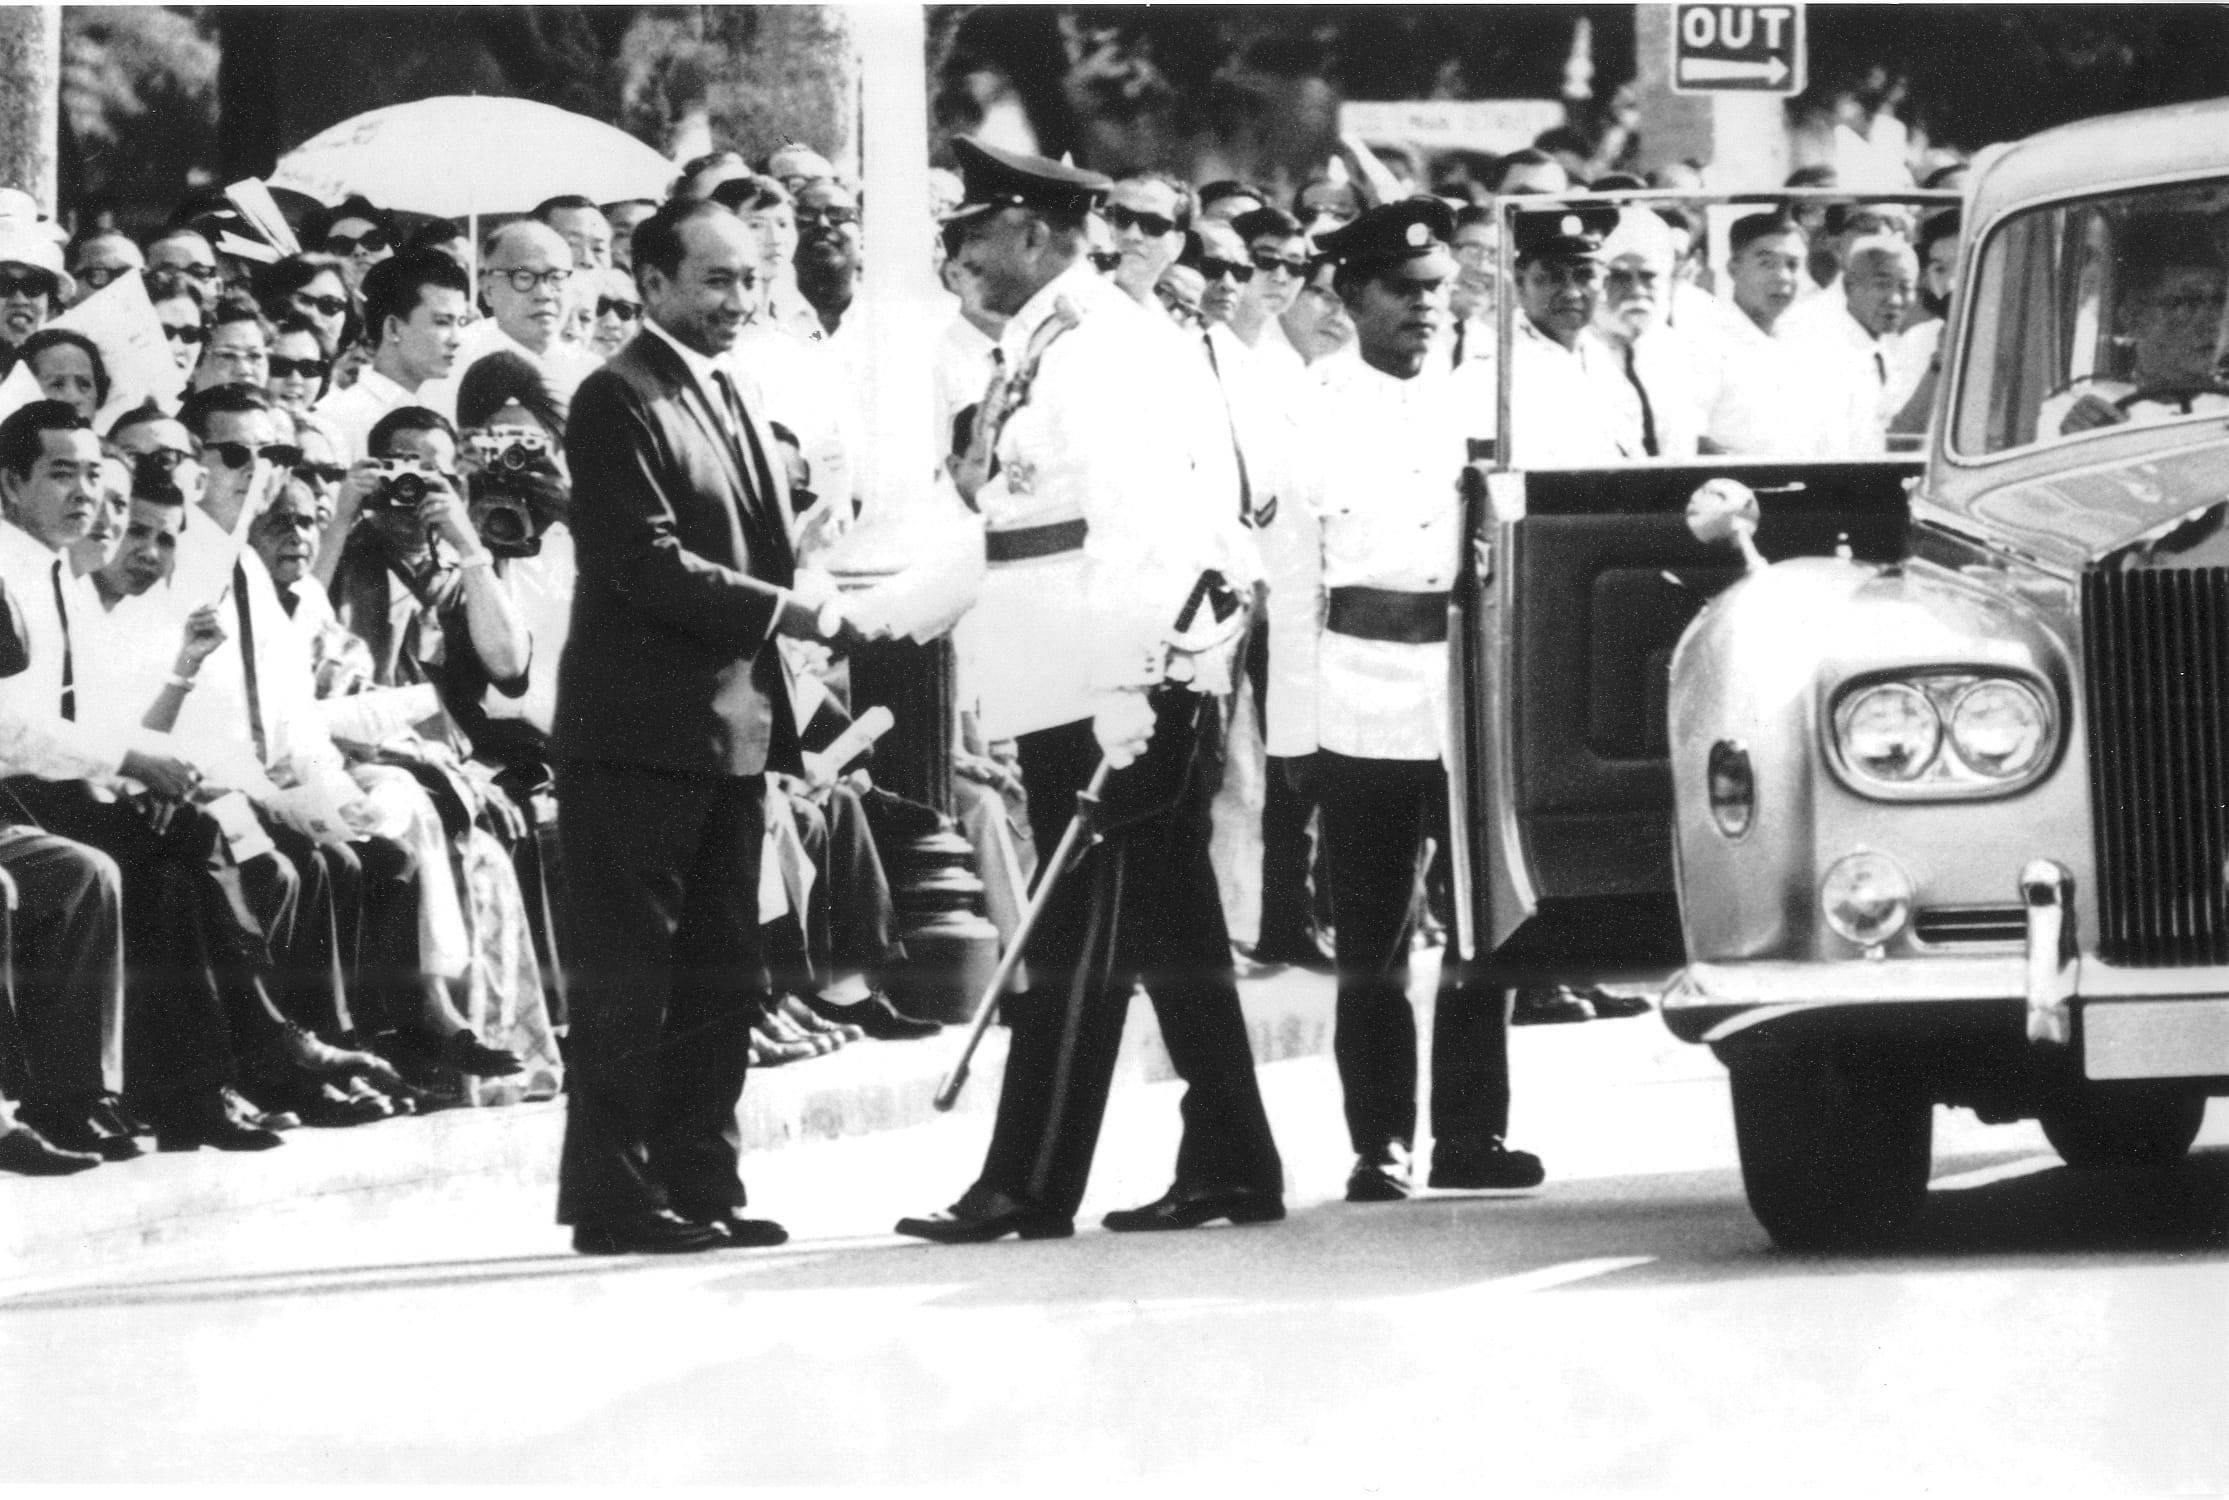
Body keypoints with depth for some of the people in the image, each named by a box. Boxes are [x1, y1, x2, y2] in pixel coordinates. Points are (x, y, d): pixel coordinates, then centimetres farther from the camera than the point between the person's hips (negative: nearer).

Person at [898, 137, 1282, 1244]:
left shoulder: (1101, 348, -14)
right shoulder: (1038, 348, 15)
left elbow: (1134, 530, -20)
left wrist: (1124, 709, -23)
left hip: (1113, 687, -10)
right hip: (1061, 689, 10)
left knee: (1082, 943, -6)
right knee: (1171, 937, 11)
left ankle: (1030, 1187, -4)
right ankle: (1229, 1169, 15)